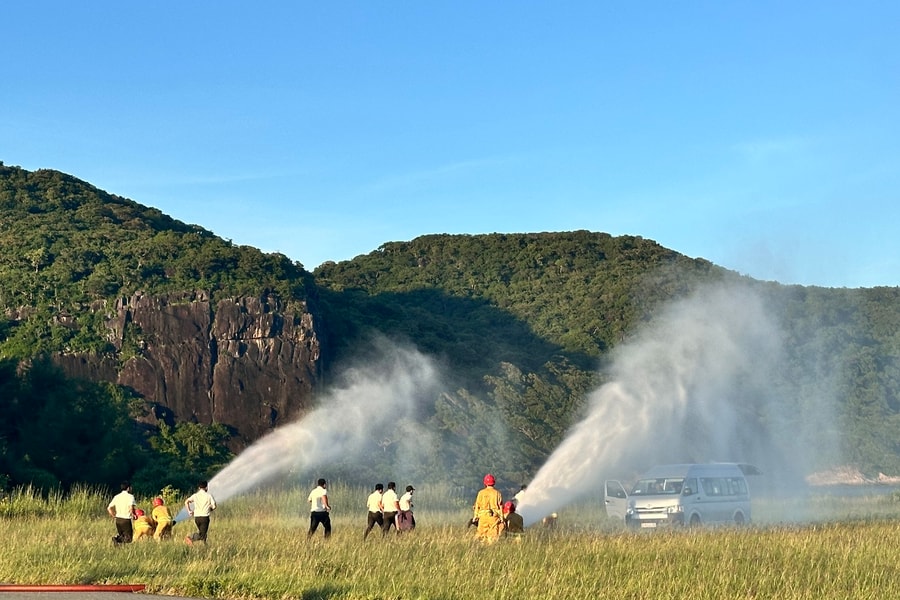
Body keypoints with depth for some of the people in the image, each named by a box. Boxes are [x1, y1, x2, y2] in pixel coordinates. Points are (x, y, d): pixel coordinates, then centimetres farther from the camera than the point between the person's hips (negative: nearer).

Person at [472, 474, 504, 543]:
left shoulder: (481, 493, 2)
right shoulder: (497, 493, 1)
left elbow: (477, 505, 3)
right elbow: (501, 507, 1)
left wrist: (475, 516, 9)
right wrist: (501, 519, 5)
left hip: (483, 516, 0)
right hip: (494, 517, 0)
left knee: (481, 534, 5)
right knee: (494, 536, 1)